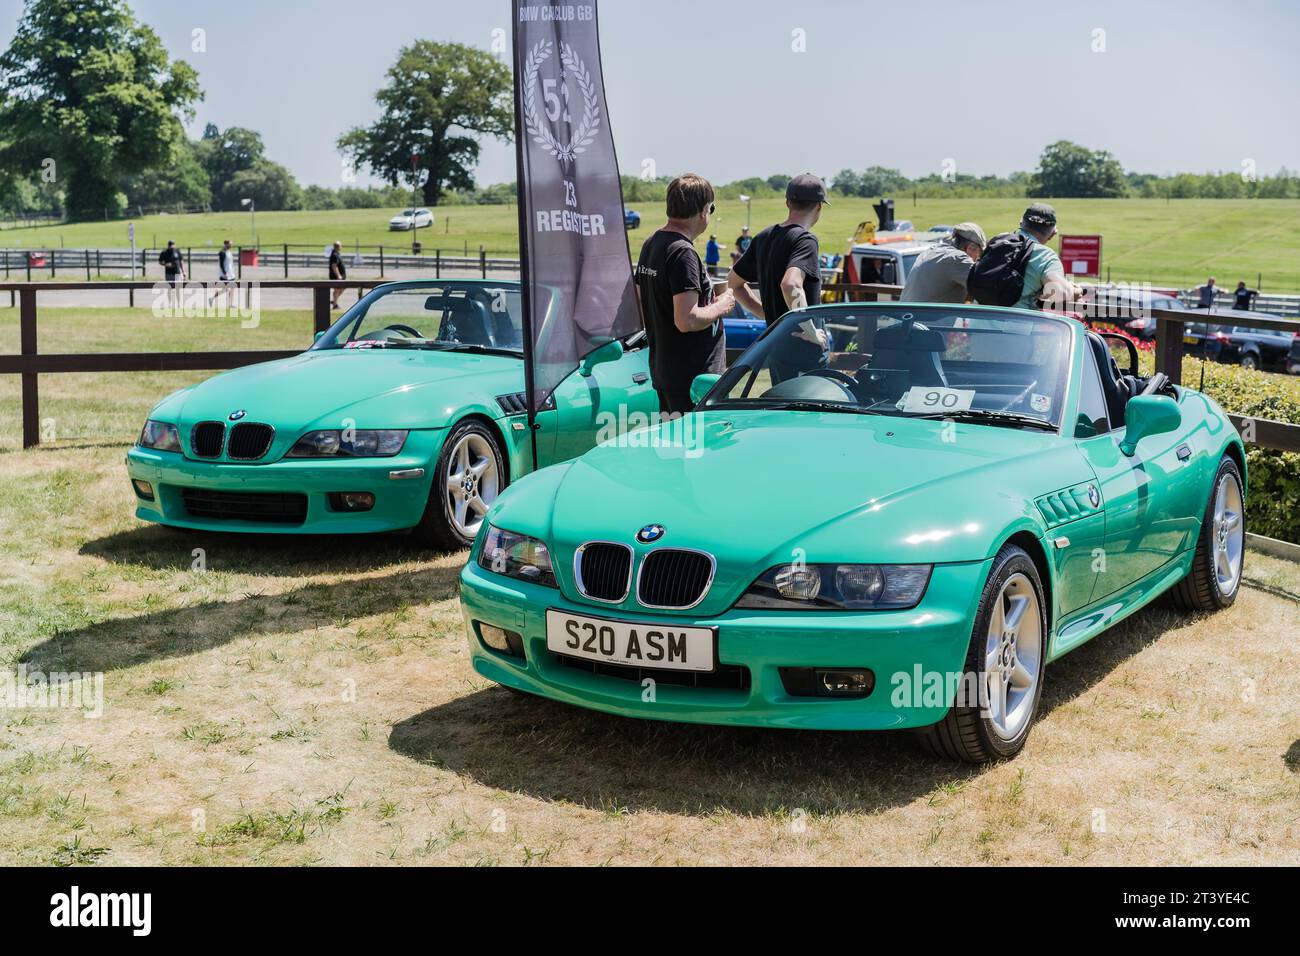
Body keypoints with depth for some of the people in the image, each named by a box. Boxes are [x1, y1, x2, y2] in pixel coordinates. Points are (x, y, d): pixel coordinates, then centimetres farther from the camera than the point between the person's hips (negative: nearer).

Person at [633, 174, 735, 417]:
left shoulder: (649, 245, 11)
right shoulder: (683, 253, -19)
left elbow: (642, 308, 21)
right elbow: (687, 320, -26)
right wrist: (720, 307, -9)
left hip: (660, 367, 10)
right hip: (693, 375, -10)